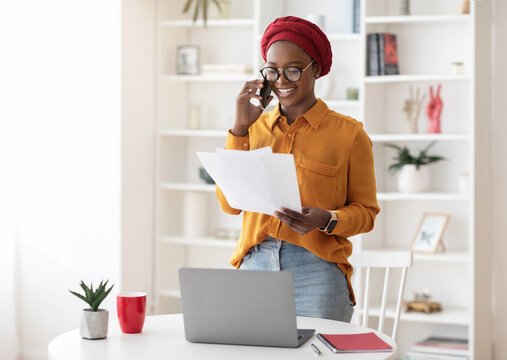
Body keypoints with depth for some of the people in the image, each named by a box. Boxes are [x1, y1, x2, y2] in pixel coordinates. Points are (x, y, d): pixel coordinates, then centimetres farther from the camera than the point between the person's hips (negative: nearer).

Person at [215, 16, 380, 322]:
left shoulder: (348, 133, 3)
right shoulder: (255, 127, 13)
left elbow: (366, 211, 5)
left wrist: (326, 220, -17)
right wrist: (240, 128, 0)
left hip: (316, 269, -2)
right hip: (255, 263, 3)